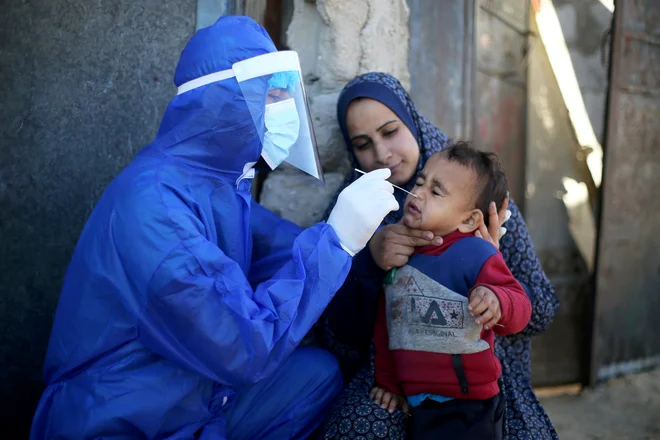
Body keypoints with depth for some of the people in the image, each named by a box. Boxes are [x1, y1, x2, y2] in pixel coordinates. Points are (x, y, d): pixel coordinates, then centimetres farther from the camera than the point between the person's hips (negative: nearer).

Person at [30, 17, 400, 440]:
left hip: (195, 404, 8)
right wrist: (338, 237, -24)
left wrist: (367, 241, -10)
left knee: (318, 370, 3)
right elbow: (244, 349, -27)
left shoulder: (224, 180, 1)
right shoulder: (153, 201, -26)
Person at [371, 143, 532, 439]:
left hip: (467, 407, -5)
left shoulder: (475, 254, -15)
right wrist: (388, 382, 17)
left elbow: (520, 308, -19)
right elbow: (384, 321, 13)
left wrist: (497, 301, -42)